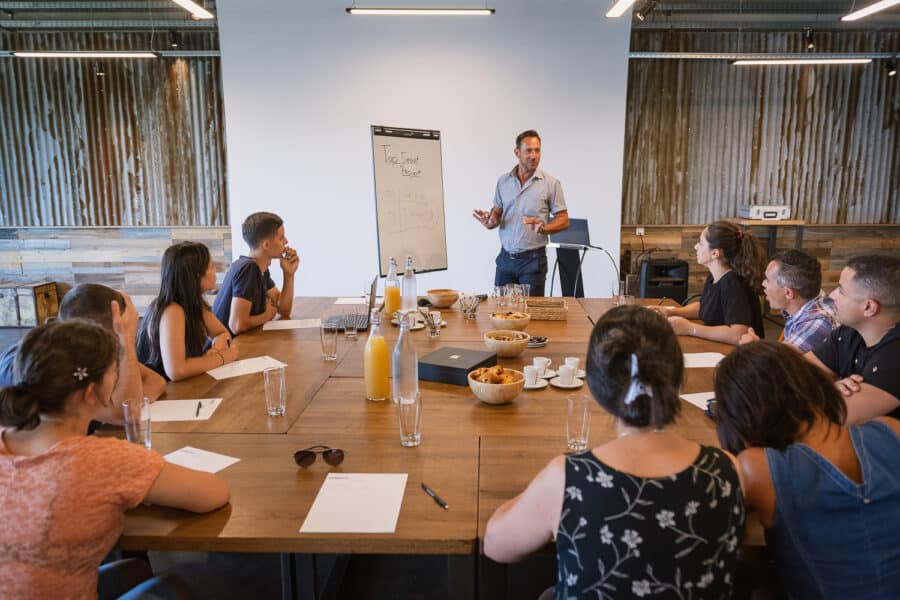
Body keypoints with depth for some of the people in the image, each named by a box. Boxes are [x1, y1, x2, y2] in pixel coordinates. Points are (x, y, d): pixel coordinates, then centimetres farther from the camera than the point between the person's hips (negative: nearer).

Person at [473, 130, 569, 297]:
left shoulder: (551, 183, -4)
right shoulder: (503, 181, 6)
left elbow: (563, 221, -3)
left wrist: (543, 228, -22)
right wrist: (490, 222, -11)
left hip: (533, 258, -3)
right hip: (505, 257, 3)